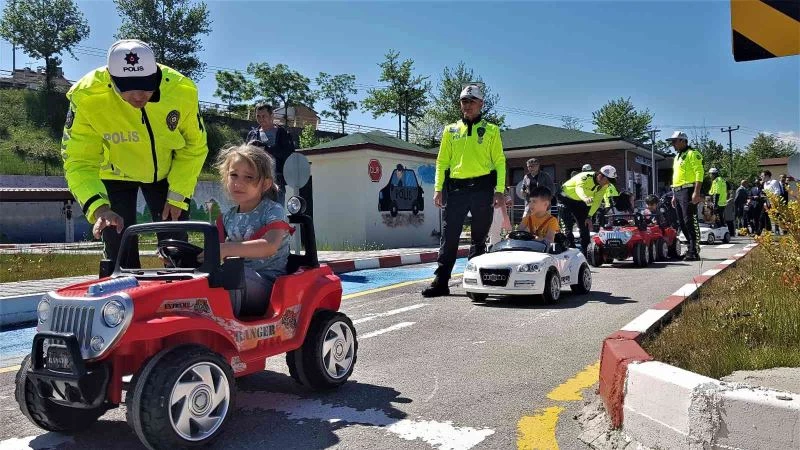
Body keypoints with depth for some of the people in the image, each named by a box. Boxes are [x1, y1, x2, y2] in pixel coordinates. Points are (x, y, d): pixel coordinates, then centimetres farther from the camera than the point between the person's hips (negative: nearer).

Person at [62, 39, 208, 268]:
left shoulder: (183, 90, -27)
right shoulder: (86, 97, -31)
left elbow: (194, 148, -11)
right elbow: (79, 162, -25)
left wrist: (178, 195, -13)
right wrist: (98, 206, -41)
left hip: (166, 173, 1)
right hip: (115, 175, -1)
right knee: (121, 258, 0)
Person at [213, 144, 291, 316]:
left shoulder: (273, 211, -7)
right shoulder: (228, 217, 14)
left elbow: (269, 247, -26)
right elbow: (218, 248, 12)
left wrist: (226, 249, -37)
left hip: (266, 287, -6)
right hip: (237, 284, 6)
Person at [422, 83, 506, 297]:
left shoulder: (491, 130, 9)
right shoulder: (450, 130, 15)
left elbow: (499, 161, 4)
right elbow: (442, 161, 13)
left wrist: (500, 190, -6)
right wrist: (438, 188, 2)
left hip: (482, 187, -1)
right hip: (455, 188, 2)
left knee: (479, 237, 5)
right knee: (449, 236, 0)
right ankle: (441, 281, 3)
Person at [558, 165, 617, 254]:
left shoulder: (604, 185, -12)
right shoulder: (585, 177, -31)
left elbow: (597, 201, -9)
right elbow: (579, 188, -52)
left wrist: (589, 216, -18)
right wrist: (585, 199, -73)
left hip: (581, 202, 6)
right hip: (567, 198, -6)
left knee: (584, 225, -1)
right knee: (567, 225, -15)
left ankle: (585, 251, 5)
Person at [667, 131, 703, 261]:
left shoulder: (692, 154, -5)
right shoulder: (677, 157, 23)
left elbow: (699, 173, -14)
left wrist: (696, 192, -23)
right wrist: (674, 195, 21)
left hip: (687, 191, -9)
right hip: (678, 192, 9)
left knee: (690, 221, -11)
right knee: (682, 222, 10)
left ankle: (694, 252, -10)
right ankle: (692, 247, 19)